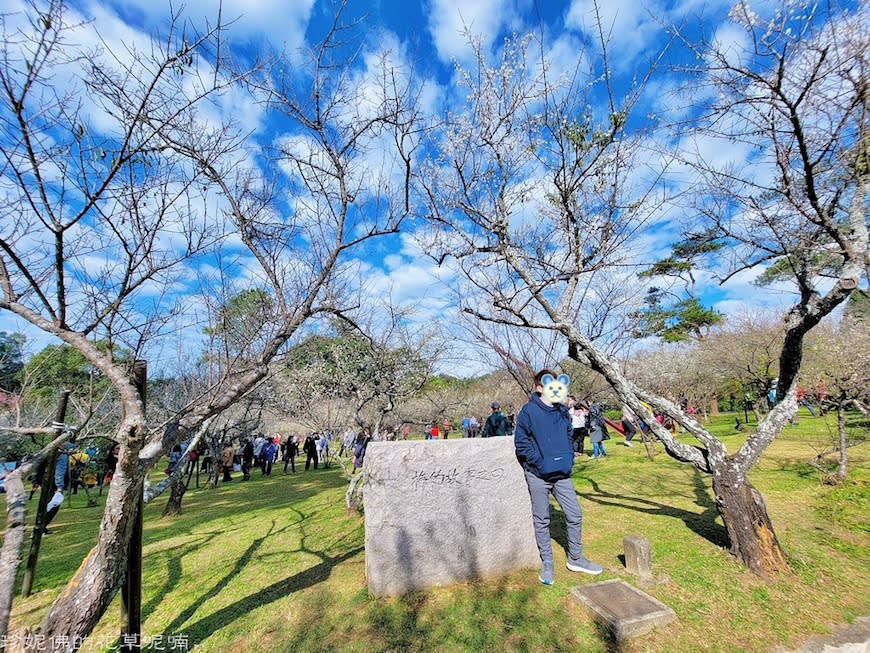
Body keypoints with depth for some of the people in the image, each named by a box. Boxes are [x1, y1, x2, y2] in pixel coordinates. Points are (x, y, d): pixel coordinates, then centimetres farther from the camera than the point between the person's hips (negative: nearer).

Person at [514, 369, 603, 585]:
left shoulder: (562, 411, 5)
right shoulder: (529, 411, -13)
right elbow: (521, 442, -12)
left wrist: (569, 458, 6)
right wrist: (538, 462, -15)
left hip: (562, 474, 5)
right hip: (538, 475, -5)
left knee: (574, 515, 12)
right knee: (541, 520, 9)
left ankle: (575, 558, 34)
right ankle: (547, 563, 27)